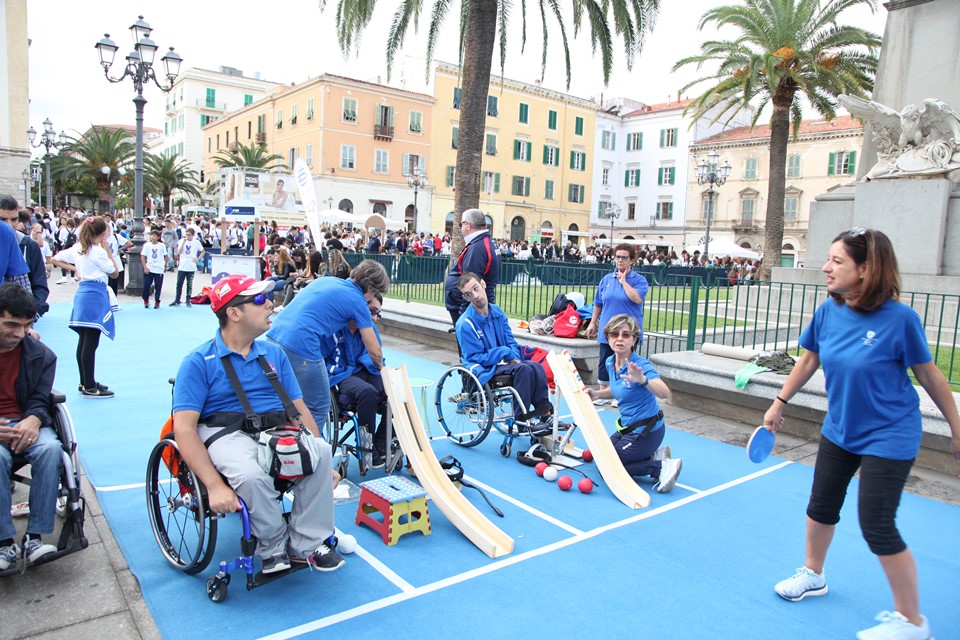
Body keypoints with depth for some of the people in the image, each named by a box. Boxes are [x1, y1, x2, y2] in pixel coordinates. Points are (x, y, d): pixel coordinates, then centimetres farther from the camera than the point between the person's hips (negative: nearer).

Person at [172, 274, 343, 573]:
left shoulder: (274, 354, 15)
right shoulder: (199, 361, -2)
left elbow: (300, 409, 13)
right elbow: (184, 427, -10)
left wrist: (323, 460, 2)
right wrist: (215, 485, -23)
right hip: (226, 433, -4)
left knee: (320, 451, -27)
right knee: (250, 475, -37)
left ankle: (306, 543, -10)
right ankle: (275, 547, -8)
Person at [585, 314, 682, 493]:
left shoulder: (641, 365, -25)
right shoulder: (609, 363, -1)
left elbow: (665, 394, -42)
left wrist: (643, 380, -61)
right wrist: (597, 394, 2)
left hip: (646, 431, -9)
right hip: (628, 427, 9)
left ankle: (662, 467, -4)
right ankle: (654, 456, 16)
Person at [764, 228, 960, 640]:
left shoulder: (899, 318, -22)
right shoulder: (827, 311, -8)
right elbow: (808, 360, 6)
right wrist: (779, 404, 10)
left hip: (888, 437, -6)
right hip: (839, 431, 6)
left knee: (877, 527, -2)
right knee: (821, 506, 17)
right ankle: (813, 576, 43)